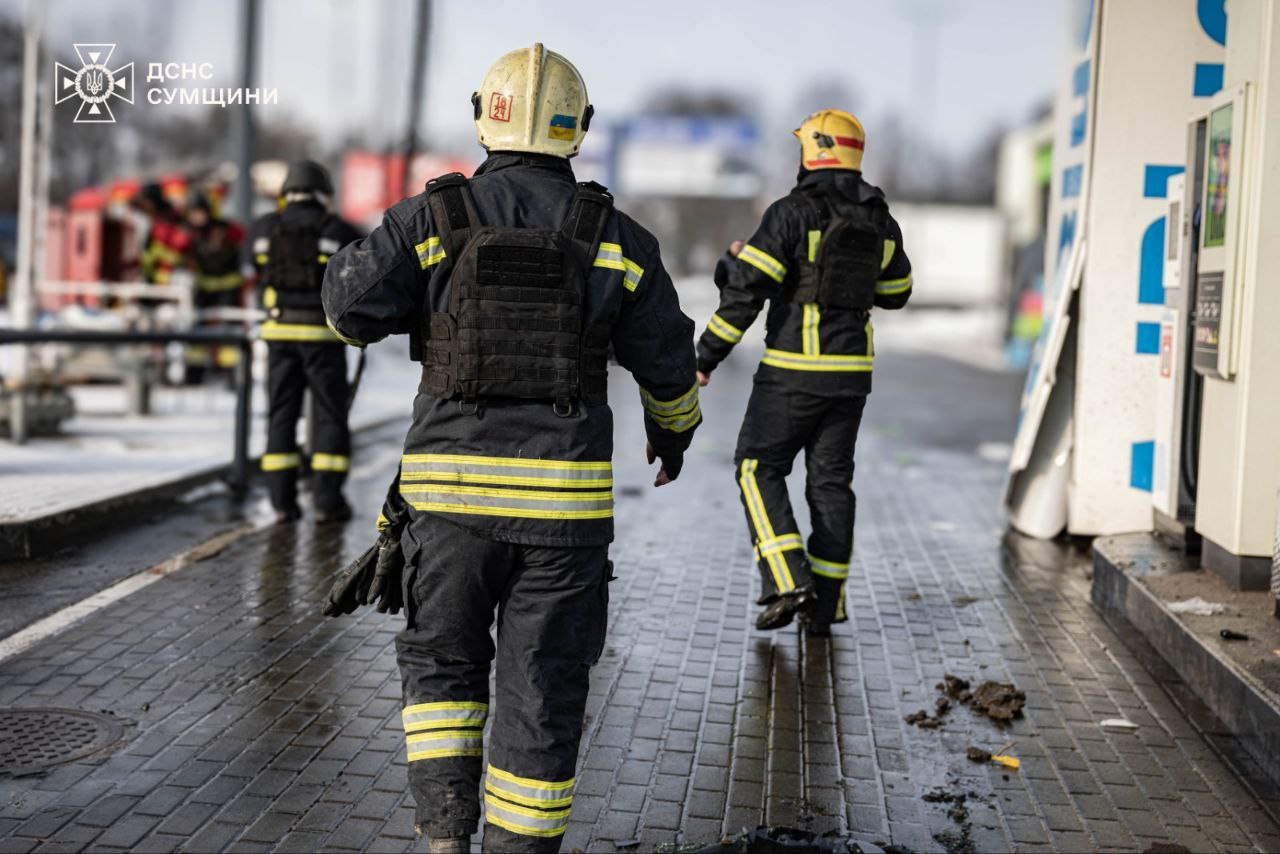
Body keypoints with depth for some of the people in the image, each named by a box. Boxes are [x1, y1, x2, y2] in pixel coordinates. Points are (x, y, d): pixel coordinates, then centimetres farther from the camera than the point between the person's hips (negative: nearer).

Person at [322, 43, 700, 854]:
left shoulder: (431, 218, -1)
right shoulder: (615, 236, 2)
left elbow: (355, 308, -8)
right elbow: (667, 360, 9)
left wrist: (352, 261, 16)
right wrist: (675, 430, 29)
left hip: (452, 484, 1)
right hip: (565, 493, 0)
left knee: (442, 662, 19)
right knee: (542, 687, 9)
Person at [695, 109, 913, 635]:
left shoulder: (792, 213, -11)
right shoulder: (881, 222, 8)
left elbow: (746, 292, -16)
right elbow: (895, 293, 22)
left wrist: (706, 355, -8)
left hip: (794, 372, -6)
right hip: (852, 373, 6)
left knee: (759, 470, 6)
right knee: (831, 482, 11)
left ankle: (788, 582, -7)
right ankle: (825, 606, 13)